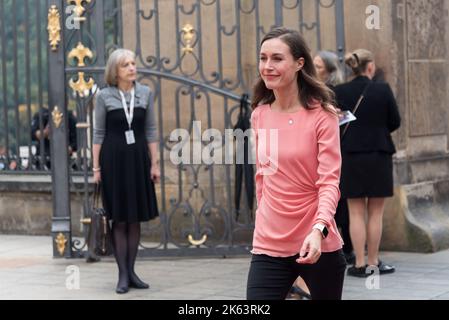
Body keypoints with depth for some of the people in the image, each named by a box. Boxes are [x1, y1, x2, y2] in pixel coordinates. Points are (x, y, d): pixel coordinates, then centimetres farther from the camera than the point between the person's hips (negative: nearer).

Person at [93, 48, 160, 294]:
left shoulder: (145, 93, 5)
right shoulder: (104, 96, -1)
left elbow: (150, 130, 7)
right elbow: (98, 133, 1)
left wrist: (155, 163, 3)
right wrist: (96, 167, -3)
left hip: (138, 158, 3)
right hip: (114, 158, -2)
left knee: (135, 219, 6)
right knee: (119, 220, 1)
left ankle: (131, 271, 15)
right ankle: (123, 275, 6)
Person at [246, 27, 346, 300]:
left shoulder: (322, 115, -7)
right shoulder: (259, 115, 6)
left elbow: (330, 181, -13)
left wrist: (318, 230, -28)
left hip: (316, 245, -3)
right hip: (269, 245, 3)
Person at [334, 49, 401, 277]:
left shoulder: (339, 93, -4)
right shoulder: (383, 90, -8)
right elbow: (395, 122, -1)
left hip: (351, 157, 2)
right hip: (379, 155, -1)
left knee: (356, 213, 7)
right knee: (375, 213, 7)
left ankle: (359, 264, 7)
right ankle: (373, 262, 11)